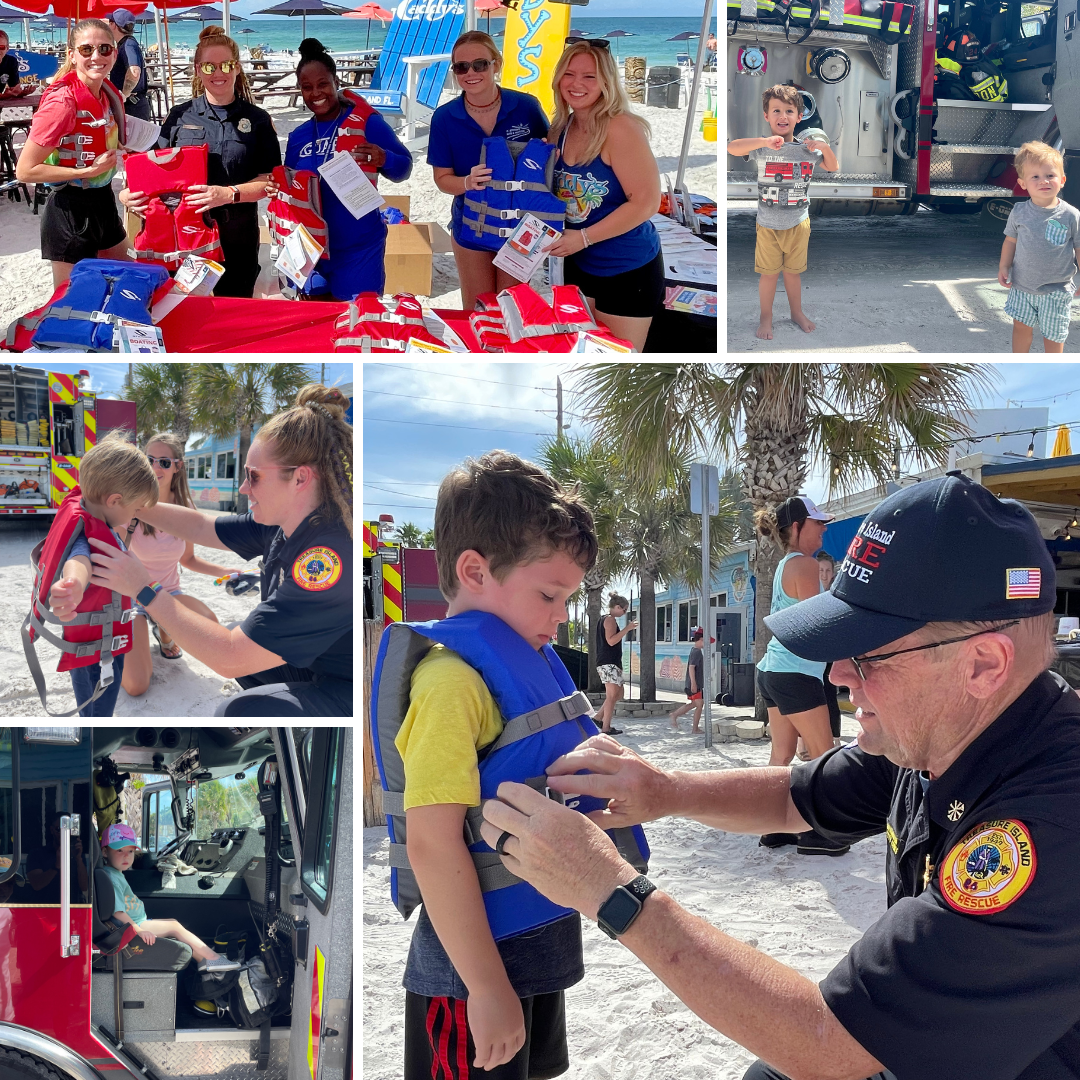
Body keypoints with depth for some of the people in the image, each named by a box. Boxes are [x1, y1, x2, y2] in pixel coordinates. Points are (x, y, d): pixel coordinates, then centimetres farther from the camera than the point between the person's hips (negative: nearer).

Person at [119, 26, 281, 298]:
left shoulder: (257, 120, 4)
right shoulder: (180, 116, 7)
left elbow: (270, 180, -3)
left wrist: (228, 194, -20)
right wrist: (131, 194, -12)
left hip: (237, 235, 0)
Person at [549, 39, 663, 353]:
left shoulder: (620, 128, -20)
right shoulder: (561, 128, 3)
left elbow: (646, 202, -23)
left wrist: (584, 237, -21)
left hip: (628, 271, -7)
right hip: (579, 265, 7)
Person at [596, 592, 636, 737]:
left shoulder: (604, 619, 21)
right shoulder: (610, 620, -10)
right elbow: (611, 640, -21)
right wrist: (627, 629, -19)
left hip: (609, 663, 11)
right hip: (609, 663, -11)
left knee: (619, 693, 14)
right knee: (612, 695, -9)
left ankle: (598, 718, 12)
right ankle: (606, 727, -8)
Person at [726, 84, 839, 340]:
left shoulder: (806, 149, -1)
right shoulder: (762, 148, -12)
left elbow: (833, 167, 10)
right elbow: (731, 147, -29)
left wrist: (825, 148, -11)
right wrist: (765, 142, -40)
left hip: (798, 223, 2)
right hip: (768, 225, -2)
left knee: (793, 271, 16)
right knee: (769, 272, 10)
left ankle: (797, 312, 35)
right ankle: (766, 317, 26)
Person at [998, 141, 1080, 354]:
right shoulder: (1019, 212, -6)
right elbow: (1010, 240, 7)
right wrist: (1004, 266, -2)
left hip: (1056, 290, -2)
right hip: (1022, 286, 3)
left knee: (1052, 334, 8)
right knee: (1021, 326, 15)